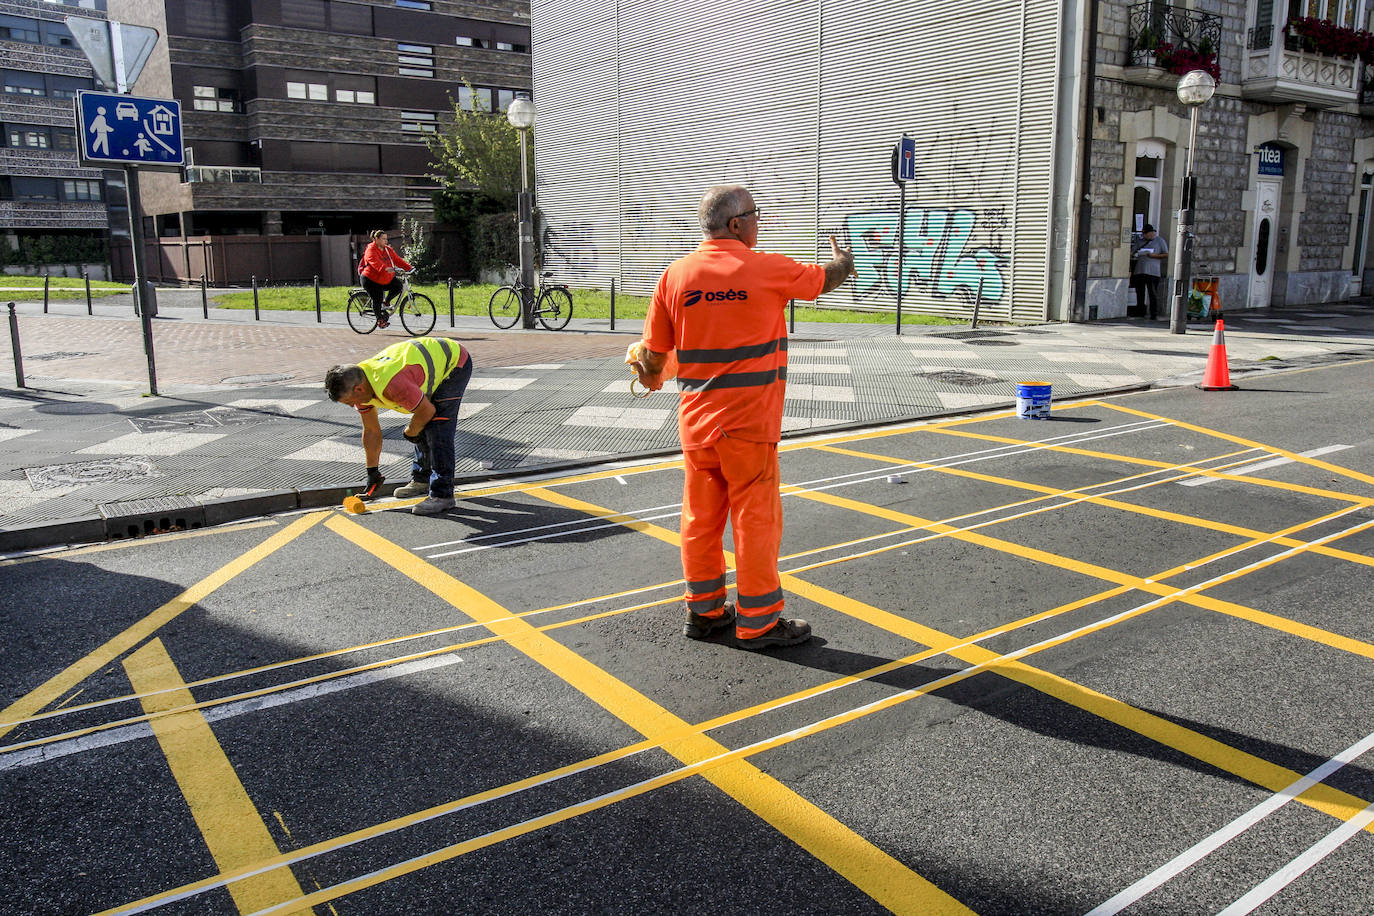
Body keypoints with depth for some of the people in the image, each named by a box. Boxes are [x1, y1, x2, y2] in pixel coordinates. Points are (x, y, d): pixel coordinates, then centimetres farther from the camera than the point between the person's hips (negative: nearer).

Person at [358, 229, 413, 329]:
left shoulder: (388, 249, 8)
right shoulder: (371, 249, -15)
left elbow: (397, 260, 5)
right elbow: (375, 262, -33)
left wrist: (409, 267, -9)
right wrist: (385, 268, -50)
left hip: (386, 279, 6)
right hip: (371, 280, -6)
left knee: (398, 286, -15)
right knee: (377, 300, -9)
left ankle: (387, 302, 8)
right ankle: (380, 319, 11)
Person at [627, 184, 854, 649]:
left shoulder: (675, 275, 1)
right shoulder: (768, 269, -7)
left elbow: (652, 353, 5)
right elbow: (825, 278, 13)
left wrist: (649, 377, 27)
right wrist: (844, 260, 35)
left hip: (695, 420, 5)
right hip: (750, 420, -4)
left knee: (701, 516, 13)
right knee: (756, 519, 4)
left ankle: (704, 610, 25)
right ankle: (757, 621, 12)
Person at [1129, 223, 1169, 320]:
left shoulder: (1160, 241, 6)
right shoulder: (1140, 241, 18)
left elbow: (1166, 254, 4)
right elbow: (1132, 252, 17)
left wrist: (1154, 255, -11)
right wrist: (1132, 254, -7)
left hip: (1152, 271, -5)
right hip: (1139, 271, 5)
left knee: (1153, 294, -7)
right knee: (1139, 293, 7)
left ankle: (1154, 315, -6)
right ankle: (1140, 312, 17)